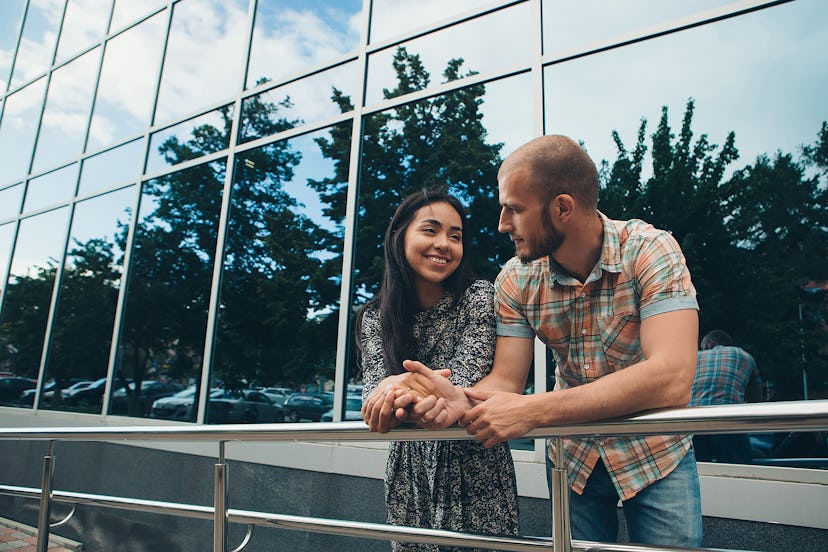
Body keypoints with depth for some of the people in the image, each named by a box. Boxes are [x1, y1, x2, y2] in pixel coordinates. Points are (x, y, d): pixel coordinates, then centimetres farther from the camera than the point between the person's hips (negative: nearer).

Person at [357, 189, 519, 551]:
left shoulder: (479, 297, -11)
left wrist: (402, 388, -36)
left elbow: (464, 385, -19)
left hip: (476, 475, -2)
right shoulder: (374, 318, -3)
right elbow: (375, 397, -13)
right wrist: (402, 386, -36)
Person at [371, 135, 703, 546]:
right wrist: (461, 400, -36)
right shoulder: (515, 280, -11)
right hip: (572, 455, 3)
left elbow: (671, 379, -35)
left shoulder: (650, 251, -23)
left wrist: (533, 411, -39)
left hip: (656, 455, -2)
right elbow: (505, 381, -11)